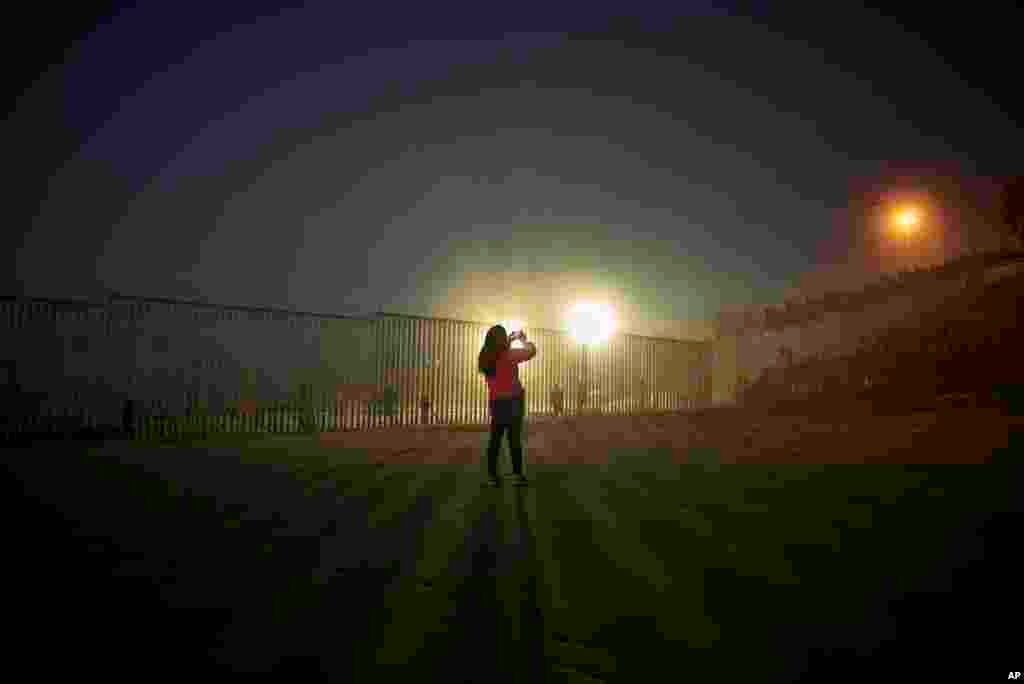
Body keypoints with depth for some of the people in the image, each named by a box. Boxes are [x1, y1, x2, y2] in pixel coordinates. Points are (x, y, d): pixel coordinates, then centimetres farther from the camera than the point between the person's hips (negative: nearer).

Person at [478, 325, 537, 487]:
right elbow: (532, 350, -7)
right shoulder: (509, 355, -14)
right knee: (514, 438, 0)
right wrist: (523, 339, 10)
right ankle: (517, 475, 3)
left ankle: (492, 475, 9)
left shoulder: (486, 357, 3)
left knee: (495, 439, 8)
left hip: (495, 402, 6)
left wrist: (511, 340, 24)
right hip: (512, 400, -6)